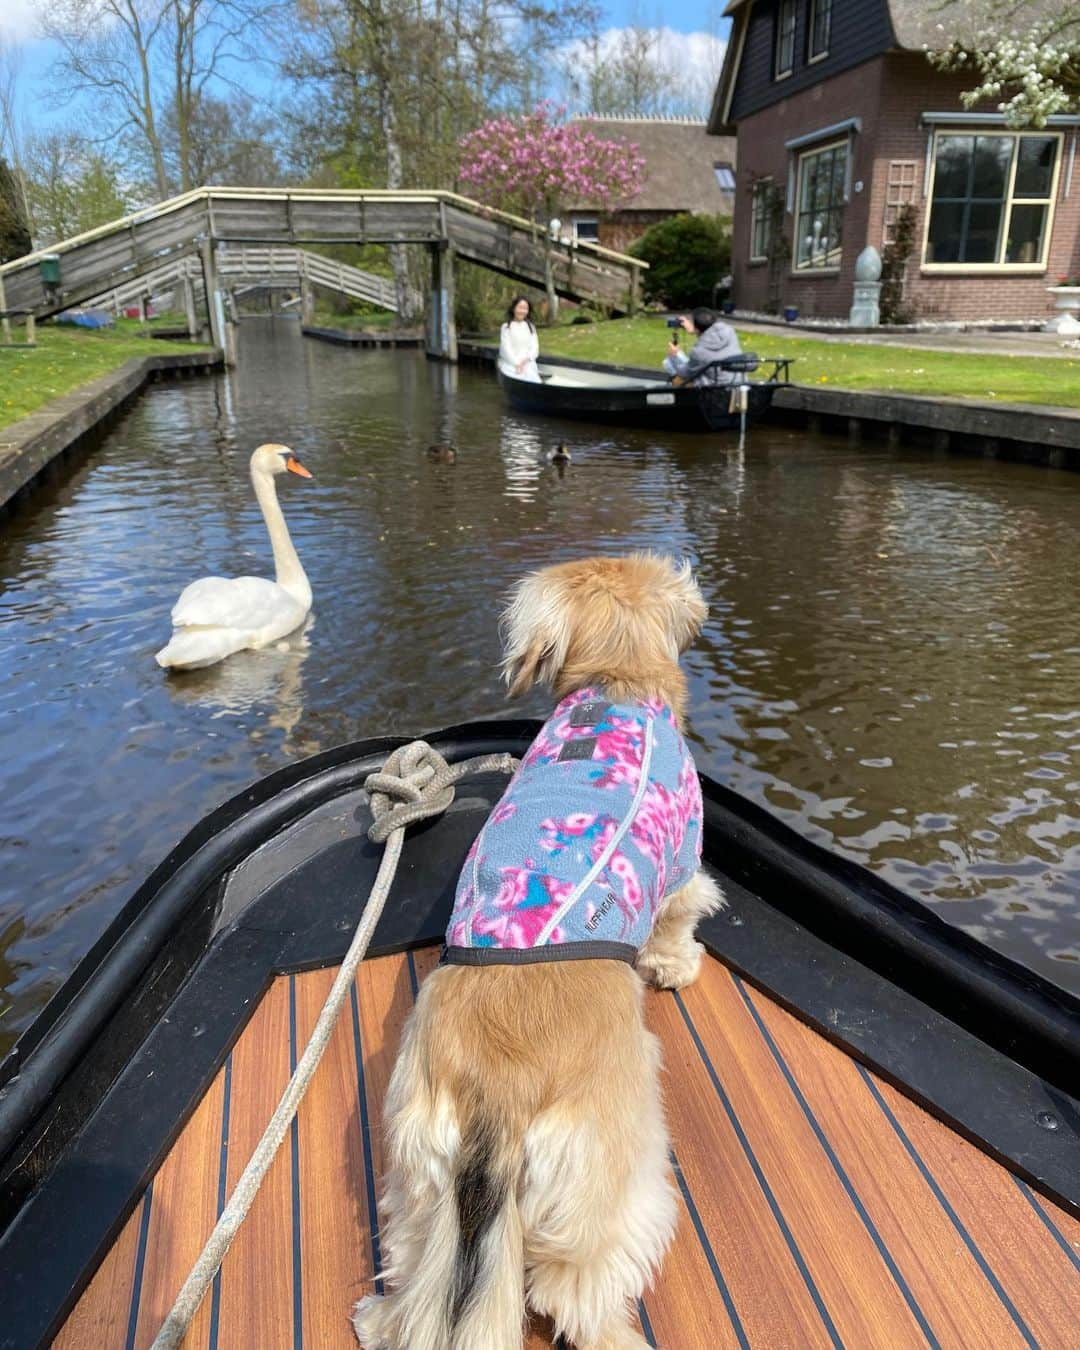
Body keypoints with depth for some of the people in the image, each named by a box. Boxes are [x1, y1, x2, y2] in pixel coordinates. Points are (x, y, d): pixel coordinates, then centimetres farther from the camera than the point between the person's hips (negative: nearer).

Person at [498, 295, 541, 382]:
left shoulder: (530, 327, 18)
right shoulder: (506, 327, 6)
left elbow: (535, 347, 10)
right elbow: (506, 349, -3)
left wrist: (527, 359, -10)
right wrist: (517, 364, -15)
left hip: (528, 363, 3)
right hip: (510, 364, -3)